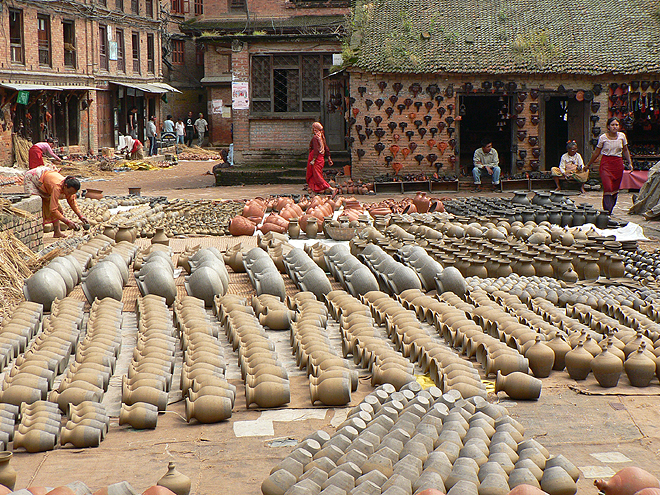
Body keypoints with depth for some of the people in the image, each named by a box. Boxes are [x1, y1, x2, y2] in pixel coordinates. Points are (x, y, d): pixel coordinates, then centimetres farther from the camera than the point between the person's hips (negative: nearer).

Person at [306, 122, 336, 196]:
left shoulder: (315, 137, -15)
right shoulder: (322, 136, 10)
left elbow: (316, 149, -22)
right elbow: (326, 148, 13)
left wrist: (313, 160, -23)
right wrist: (329, 158, 17)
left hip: (316, 157, -9)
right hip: (321, 158, 9)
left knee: (317, 176, -8)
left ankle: (331, 189, -16)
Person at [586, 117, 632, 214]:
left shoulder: (622, 136, 5)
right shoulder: (603, 138, -2)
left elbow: (625, 150, 19)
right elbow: (596, 153, 9)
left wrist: (630, 162, 12)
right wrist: (588, 164, 14)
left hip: (618, 164, 3)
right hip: (606, 163, -3)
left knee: (615, 189, 3)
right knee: (608, 187, -16)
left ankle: (610, 209, 15)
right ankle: (607, 210, -17)